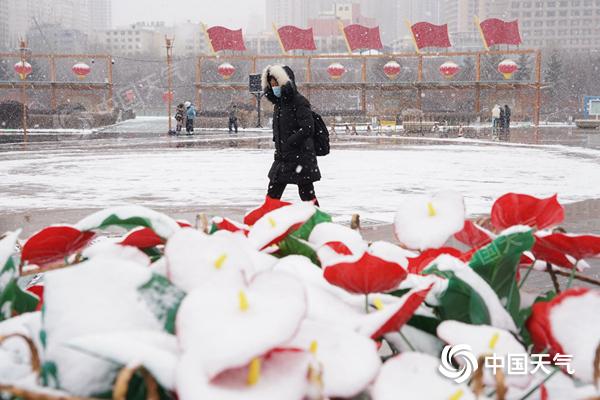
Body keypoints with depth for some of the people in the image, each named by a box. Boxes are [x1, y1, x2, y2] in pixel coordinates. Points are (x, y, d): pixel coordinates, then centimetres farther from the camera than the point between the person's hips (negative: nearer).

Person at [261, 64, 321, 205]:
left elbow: (307, 128, -18)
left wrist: (289, 142, -18)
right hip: (282, 157, 8)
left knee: (306, 193, -2)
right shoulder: (278, 103, 14)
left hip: (300, 156, -8)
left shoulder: (299, 101, -12)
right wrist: (278, 142, 6)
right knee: (272, 194, 12)